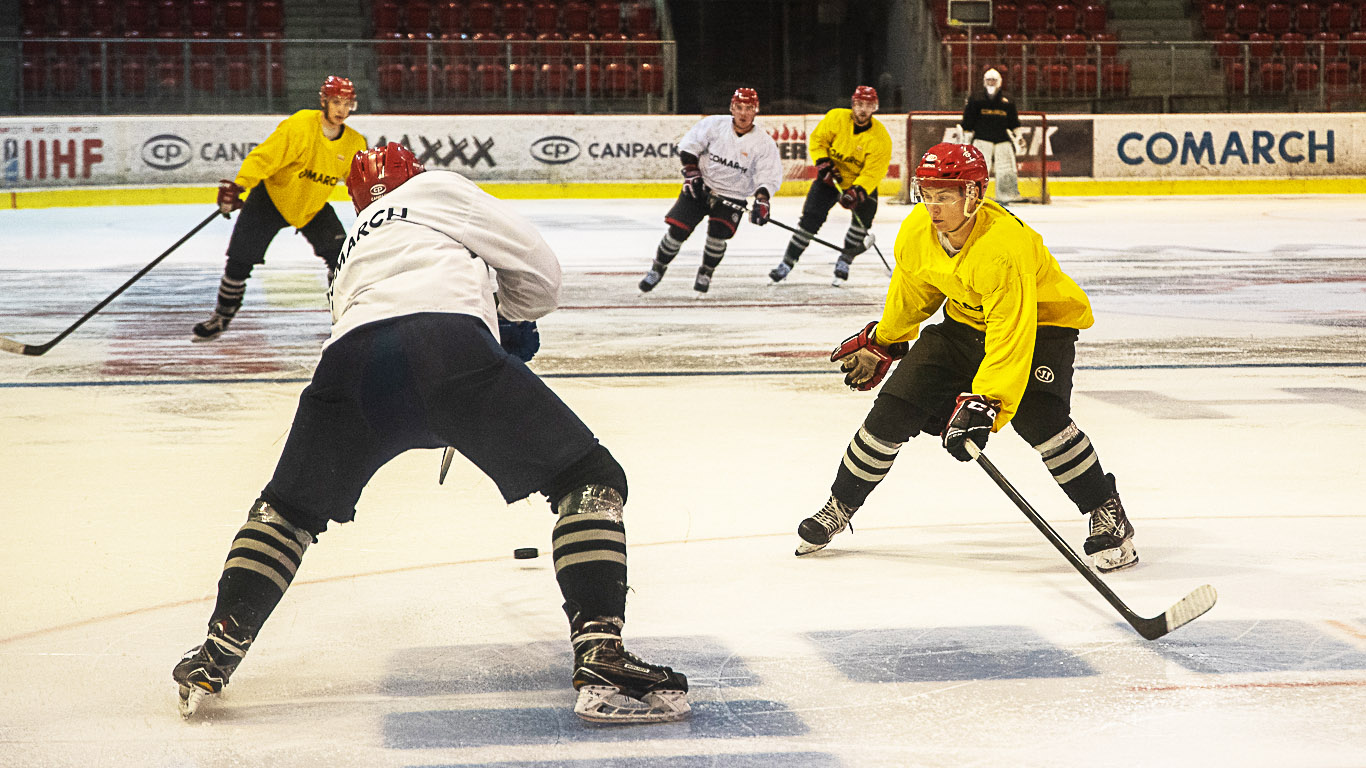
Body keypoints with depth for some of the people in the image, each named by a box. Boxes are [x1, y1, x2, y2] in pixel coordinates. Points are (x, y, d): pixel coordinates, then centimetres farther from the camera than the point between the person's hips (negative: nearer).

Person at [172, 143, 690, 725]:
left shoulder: (355, 246, 43)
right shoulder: (439, 189, 28)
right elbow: (538, 271, 24)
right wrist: (517, 320, 46)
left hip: (352, 358, 5)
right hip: (450, 338, -5)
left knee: (288, 508, 30)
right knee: (590, 480, 5)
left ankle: (214, 660, 25)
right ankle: (601, 666, -9)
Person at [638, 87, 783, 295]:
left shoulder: (764, 143, -10)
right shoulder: (714, 124, -9)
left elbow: (769, 176, -13)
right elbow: (689, 144, 0)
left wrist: (762, 200, -29)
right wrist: (691, 172, -11)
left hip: (732, 197, -1)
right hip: (700, 187, 1)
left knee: (717, 233, -21)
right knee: (678, 229, -7)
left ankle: (705, 274, 6)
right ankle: (657, 270, 15)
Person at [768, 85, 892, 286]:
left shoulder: (881, 138, -22)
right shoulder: (836, 118, -17)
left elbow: (873, 172, -24)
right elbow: (817, 139, -4)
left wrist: (857, 192, -38)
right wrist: (823, 162, -19)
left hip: (862, 183, -1)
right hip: (831, 178, 1)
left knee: (863, 216, -19)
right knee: (811, 217, -7)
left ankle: (844, 262, 2)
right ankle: (787, 263, 0)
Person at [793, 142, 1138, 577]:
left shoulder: (1004, 246, -37)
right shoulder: (916, 232, -15)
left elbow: (1011, 338, -41)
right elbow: (911, 293, 8)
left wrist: (983, 405, -48)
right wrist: (880, 343, 20)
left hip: (1041, 320, -6)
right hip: (964, 322, 6)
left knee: (1039, 419, -29)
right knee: (894, 409, -1)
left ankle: (1108, 515, -12)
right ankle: (840, 506, 19)